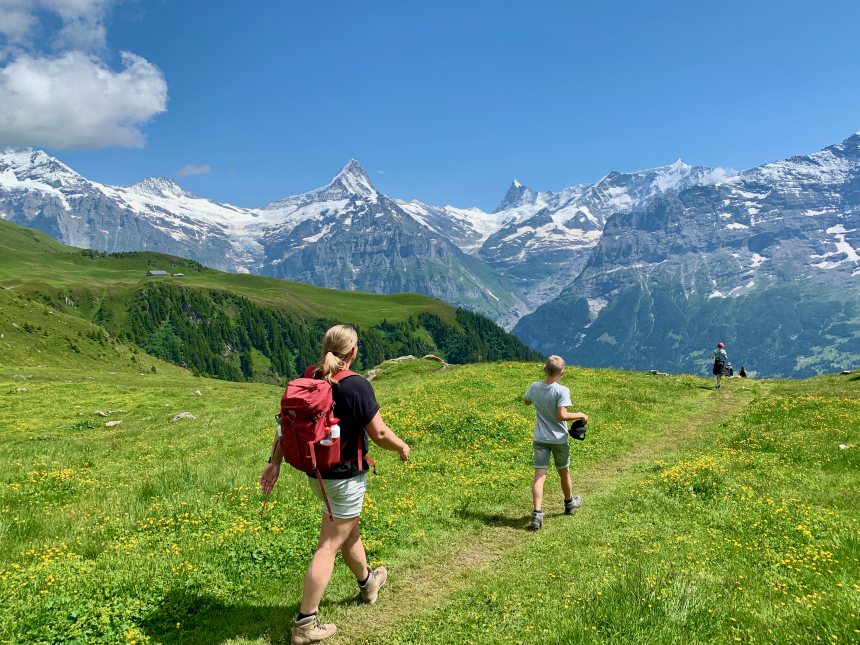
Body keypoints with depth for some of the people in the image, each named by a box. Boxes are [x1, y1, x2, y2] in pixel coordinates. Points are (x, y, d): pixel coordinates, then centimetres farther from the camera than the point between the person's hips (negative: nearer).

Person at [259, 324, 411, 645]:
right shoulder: (357, 386, -22)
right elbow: (379, 433, -18)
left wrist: (275, 462, 9)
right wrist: (402, 446, 0)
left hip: (316, 473, 7)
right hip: (346, 477, -7)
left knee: (350, 530, 27)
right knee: (329, 546, 1)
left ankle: (368, 582, 49)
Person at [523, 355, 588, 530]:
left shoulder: (535, 387, -4)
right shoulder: (562, 391, -19)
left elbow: (526, 401, 16)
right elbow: (562, 415, -26)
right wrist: (580, 415, -12)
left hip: (539, 438, 2)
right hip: (558, 438, -2)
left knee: (539, 475, -3)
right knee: (564, 473, 20)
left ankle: (537, 513, -17)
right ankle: (570, 503, 42)